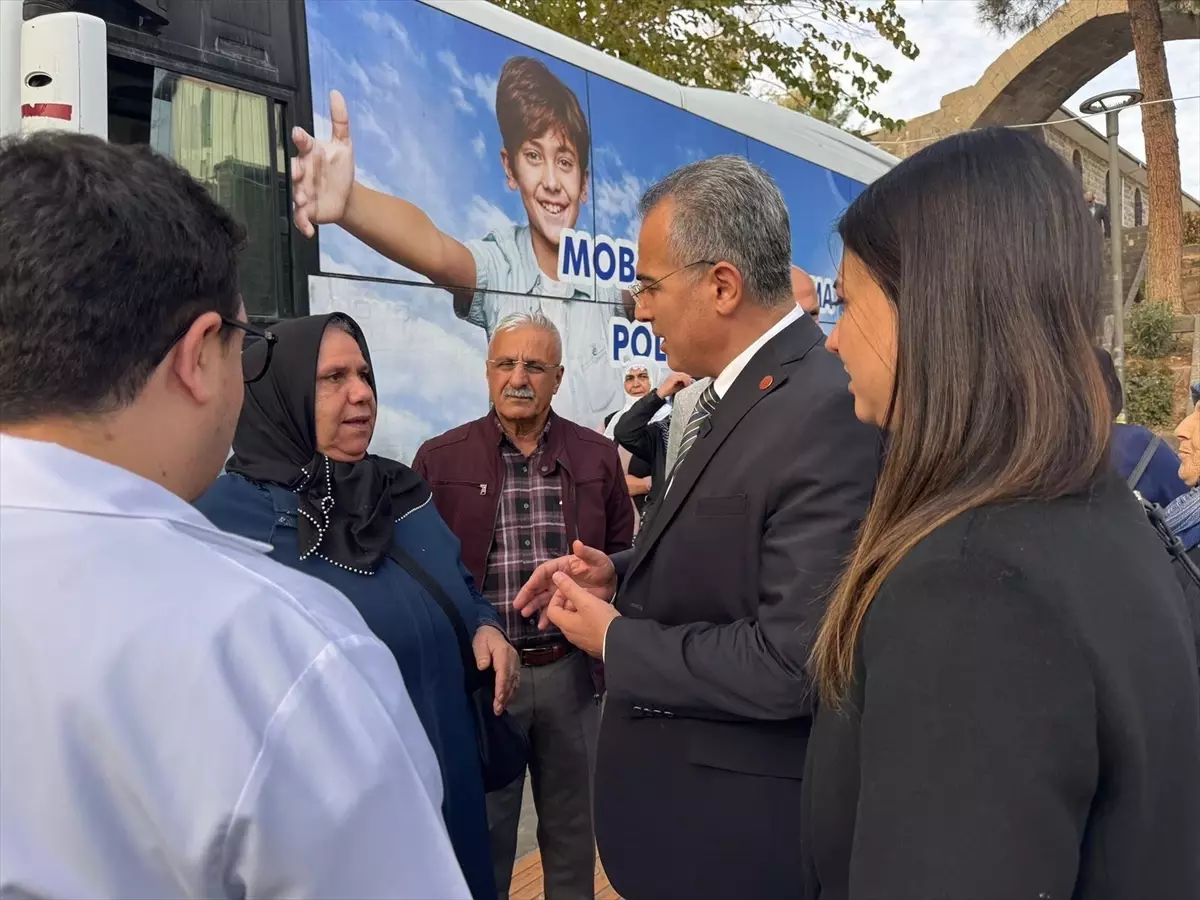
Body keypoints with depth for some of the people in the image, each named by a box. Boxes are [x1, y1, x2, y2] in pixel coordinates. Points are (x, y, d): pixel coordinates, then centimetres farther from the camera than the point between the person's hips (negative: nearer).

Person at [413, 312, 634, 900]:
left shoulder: (597, 455, 3)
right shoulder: (439, 459, -2)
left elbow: (624, 554, 10)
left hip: (571, 669, 2)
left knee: (573, 828, 18)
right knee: (481, 834, 13)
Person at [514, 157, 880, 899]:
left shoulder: (827, 414, -25)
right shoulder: (741, 392, 5)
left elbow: (791, 661, -29)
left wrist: (617, 639, -18)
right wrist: (619, 575, 1)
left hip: (740, 823, -8)